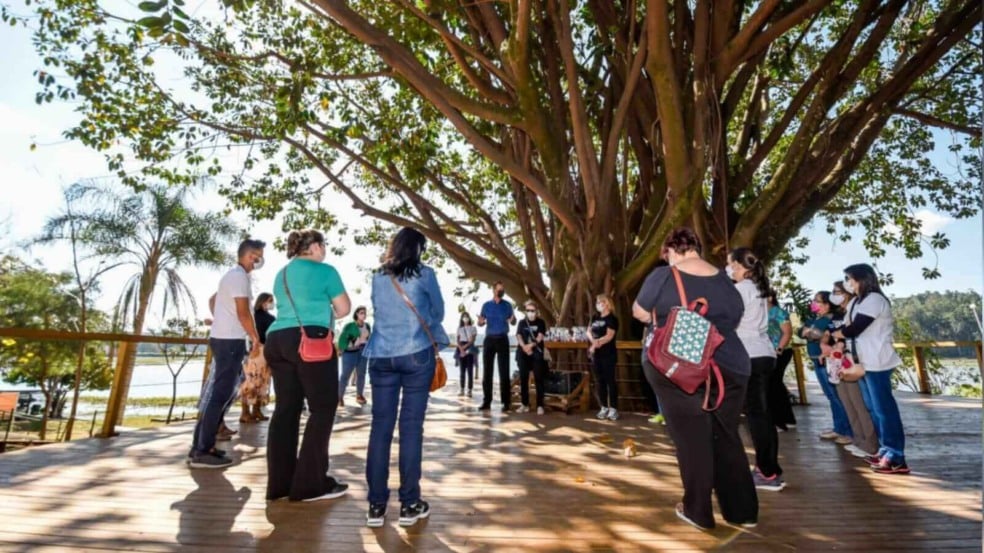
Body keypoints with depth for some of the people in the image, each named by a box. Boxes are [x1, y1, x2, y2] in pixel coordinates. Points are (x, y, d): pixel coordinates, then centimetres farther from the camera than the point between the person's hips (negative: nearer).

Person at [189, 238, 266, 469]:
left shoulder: (231, 274, 19)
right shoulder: (239, 276, -13)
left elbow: (213, 300, 33)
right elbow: (243, 313, -18)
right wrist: (256, 339, -10)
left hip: (222, 338, 10)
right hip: (231, 341, -10)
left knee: (218, 393, 13)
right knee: (220, 395, -8)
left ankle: (201, 447, 18)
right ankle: (202, 452, -4)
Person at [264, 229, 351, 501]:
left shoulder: (281, 274, 21)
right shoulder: (324, 270, -1)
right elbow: (344, 308, 1)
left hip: (278, 340, 8)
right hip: (311, 341, -8)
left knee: (286, 409, 10)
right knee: (323, 408, -1)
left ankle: (280, 481, 15)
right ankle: (311, 483, 2)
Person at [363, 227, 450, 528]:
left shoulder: (378, 277, 10)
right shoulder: (424, 274, -1)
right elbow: (438, 313, 10)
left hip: (381, 356, 4)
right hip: (417, 355, -3)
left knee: (380, 426, 6)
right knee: (411, 427, 1)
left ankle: (376, 505, 12)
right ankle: (409, 504, 10)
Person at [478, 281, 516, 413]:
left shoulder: (507, 305, 6)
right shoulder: (486, 305, 8)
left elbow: (513, 322, 8)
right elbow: (480, 323, 8)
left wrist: (512, 320, -16)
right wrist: (480, 321, -15)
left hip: (502, 339, -1)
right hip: (489, 339, 1)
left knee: (504, 371, -3)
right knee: (487, 371, 1)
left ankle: (506, 402, 1)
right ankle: (487, 402, 8)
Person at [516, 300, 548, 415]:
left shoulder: (540, 322, 6)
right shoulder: (522, 323, 11)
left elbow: (540, 337, -5)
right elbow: (518, 336, 0)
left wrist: (531, 345, -20)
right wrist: (524, 347, -18)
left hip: (537, 353, -2)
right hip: (523, 353, 2)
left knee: (538, 378, -6)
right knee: (523, 378, 4)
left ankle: (540, 405, -2)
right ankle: (525, 404, 12)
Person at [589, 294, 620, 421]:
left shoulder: (612, 318, -6)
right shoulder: (595, 318, 13)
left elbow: (609, 336, -16)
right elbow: (589, 332, 9)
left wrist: (597, 342, -22)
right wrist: (594, 341, -10)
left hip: (608, 354, -6)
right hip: (596, 354, 6)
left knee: (610, 380, -3)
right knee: (600, 381, 9)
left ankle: (613, 409, 2)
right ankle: (604, 408, 16)